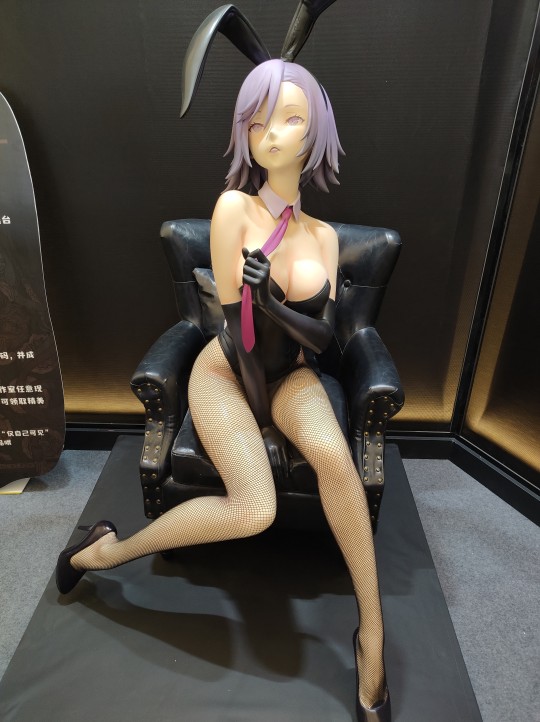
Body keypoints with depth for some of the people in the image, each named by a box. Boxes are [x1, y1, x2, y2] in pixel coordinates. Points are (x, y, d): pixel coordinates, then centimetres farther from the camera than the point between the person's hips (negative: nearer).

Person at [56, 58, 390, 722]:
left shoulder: (324, 235, 2)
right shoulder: (234, 207, -11)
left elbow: (323, 335, -5)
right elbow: (238, 324, -15)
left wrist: (272, 299, -25)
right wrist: (264, 425, -12)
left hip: (288, 374, 4)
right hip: (226, 372, -3)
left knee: (333, 455, -29)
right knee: (253, 510, -24)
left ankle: (371, 634, -9)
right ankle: (103, 550, 2)